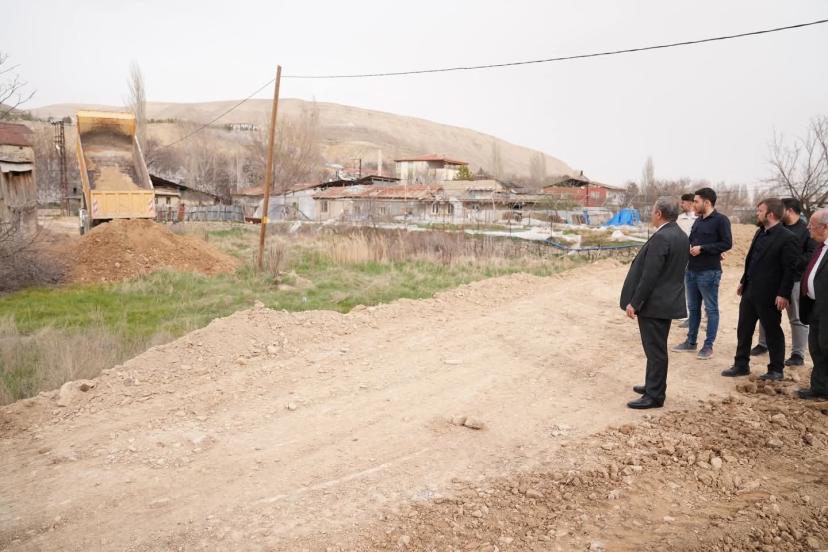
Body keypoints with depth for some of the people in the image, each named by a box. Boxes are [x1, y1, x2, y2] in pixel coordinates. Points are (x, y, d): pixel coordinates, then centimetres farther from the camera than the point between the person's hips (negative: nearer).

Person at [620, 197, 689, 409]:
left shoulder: (660, 237, -21)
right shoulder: (681, 236, 9)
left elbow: (649, 275, -24)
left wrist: (634, 302, -18)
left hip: (653, 303, -9)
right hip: (667, 300, 10)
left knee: (655, 350, -2)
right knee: (657, 348, 19)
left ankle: (654, 396, 6)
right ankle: (654, 385, 31)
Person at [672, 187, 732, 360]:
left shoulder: (721, 220, -10)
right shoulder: (698, 221, 14)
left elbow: (727, 243, -16)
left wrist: (702, 248, -19)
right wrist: (689, 248, 2)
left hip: (709, 272, -8)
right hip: (691, 271, 8)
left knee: (711, 309, 2)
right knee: (693, 308, 15)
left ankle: (708, 345, 8)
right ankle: (691, 342, 24)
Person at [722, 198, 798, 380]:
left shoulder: (787, 238, -15)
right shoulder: (760, 233, 10)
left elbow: (790, 269, -17)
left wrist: (783, 294, -19)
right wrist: (743, 282, 16)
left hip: (769, 295, -8)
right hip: (750, 291, 8)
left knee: (773, 332, 6)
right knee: (743, 329, 12)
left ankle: (776, 369, 20)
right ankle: (741, 365, 23)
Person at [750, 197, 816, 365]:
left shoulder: (806, 230, -9)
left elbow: (812, 254, -15)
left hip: (795, 280, -6)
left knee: (797, 318, 2)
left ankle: (798, 354, 9)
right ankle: (763, 344, 29)